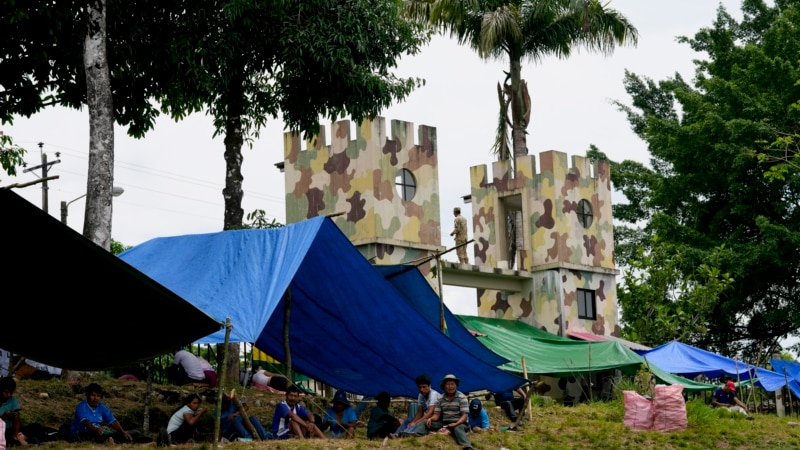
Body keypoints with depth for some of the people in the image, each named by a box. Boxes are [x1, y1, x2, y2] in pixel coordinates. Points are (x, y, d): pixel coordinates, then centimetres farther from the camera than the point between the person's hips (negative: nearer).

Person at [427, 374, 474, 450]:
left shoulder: (462, 397, -7)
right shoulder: (441, 399, 5)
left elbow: (464, 415, -13)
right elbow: (437, 415, 3)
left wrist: (456, 424, -32)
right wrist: (431, 419, -21)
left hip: (459, 423, -5)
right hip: (445, 424, 5)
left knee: (458, 429, -42)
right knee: (429, 423, -19)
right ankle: (446, 431, -35)